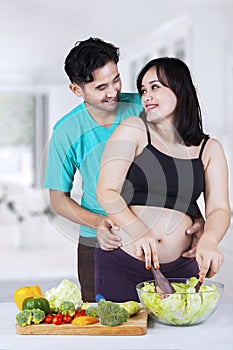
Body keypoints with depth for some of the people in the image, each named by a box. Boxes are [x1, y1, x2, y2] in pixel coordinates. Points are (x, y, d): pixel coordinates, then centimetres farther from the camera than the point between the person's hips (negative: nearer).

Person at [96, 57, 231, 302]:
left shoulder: (209, 149, 8)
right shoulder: (133, 130, 0)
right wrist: (139, 231, -25)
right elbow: (106, 192, -8)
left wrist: (208, 240, -21)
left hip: (182, 268, 2)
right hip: (121, 263, -2)